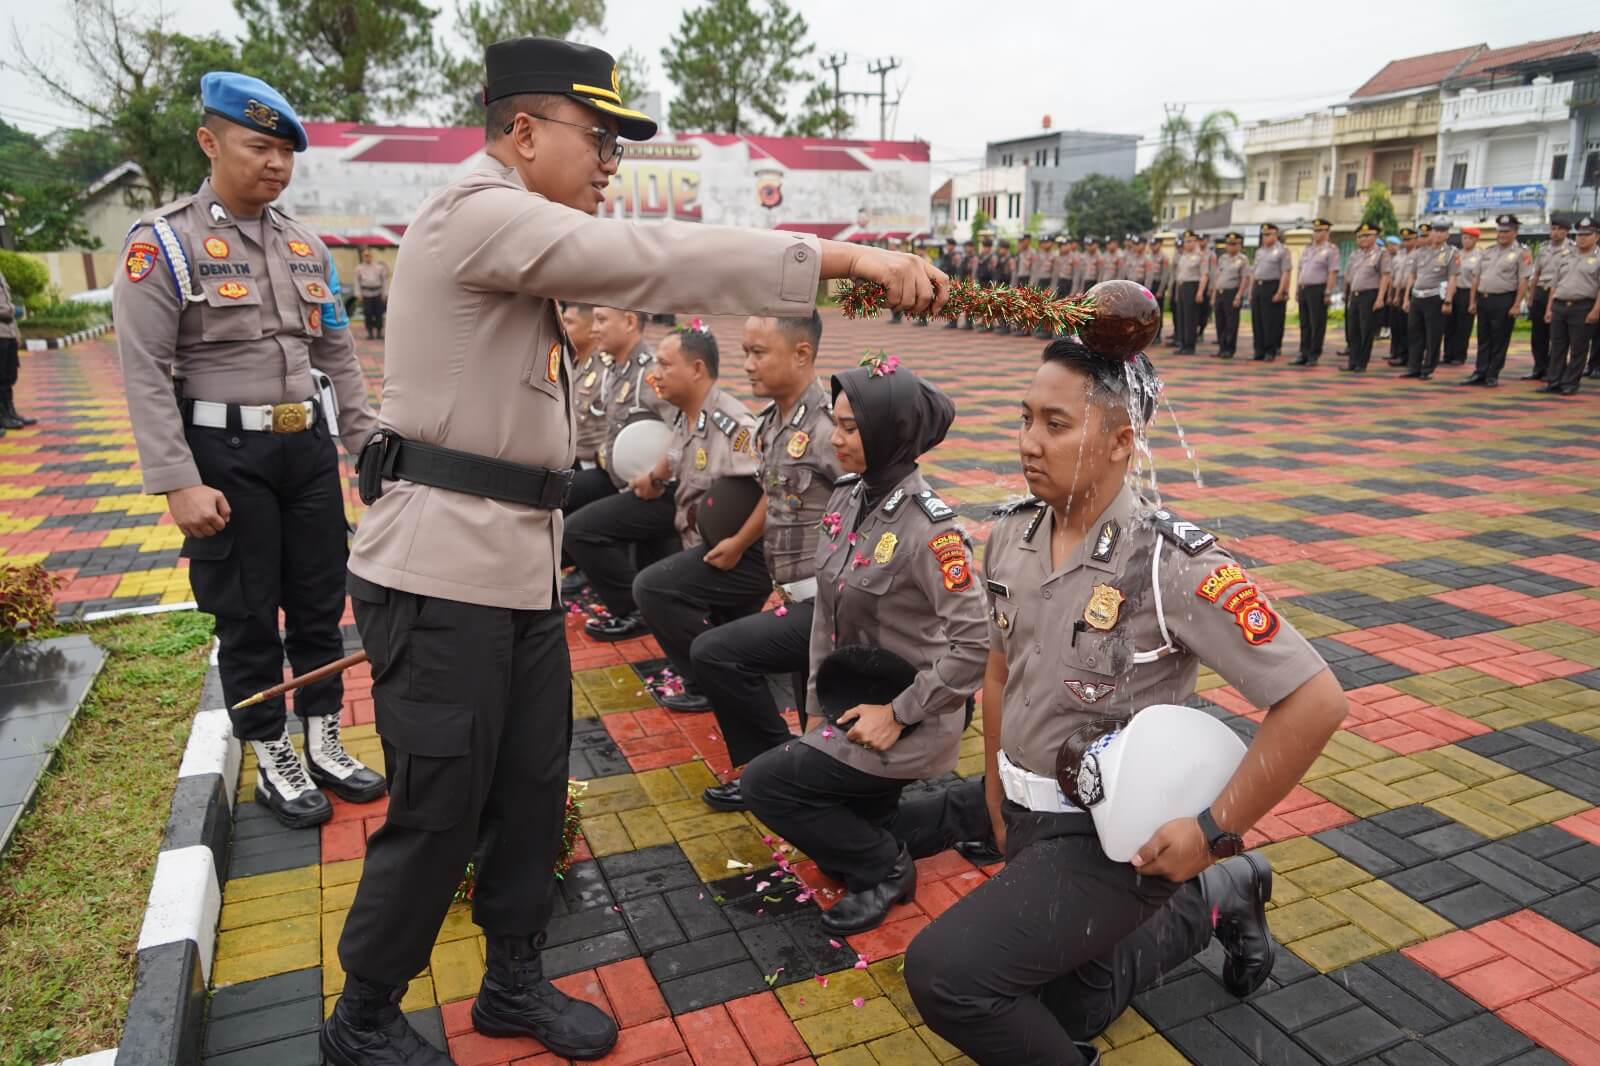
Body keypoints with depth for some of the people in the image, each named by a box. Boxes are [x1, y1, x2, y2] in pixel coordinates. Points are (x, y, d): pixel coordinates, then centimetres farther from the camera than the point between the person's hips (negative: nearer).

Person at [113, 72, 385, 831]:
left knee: (320, 604, 12)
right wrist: (179, 483, -19)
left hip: (310, 447, 5)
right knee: (246, 616, 5)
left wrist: (368, 446, 9)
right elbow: (145, 374, -12)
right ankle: (271, 763, 21)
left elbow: (338, 357, 14)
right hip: (226, 454, -5)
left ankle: (324, 746, 27)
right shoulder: (163, 241, -7)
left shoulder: (307, 247, 9)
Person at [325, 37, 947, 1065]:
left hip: (520, 559, 10)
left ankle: (515, 982, 34)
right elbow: (650, 258, -24)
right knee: (440, 810, 1)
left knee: (534, 785, 15)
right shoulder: (477, 213, -15)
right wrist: (845, 257, -25)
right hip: (442, 566, -10)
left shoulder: (524, 238, 19)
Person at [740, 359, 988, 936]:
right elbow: (827, 608, 7)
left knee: (764, 782, -10)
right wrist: (818, 705, 6)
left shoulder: (927, 526, -25)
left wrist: (898, 715, -20)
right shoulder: (847, 497, -1)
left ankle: (886, 869, 6)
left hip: (908, 722, -8)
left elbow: (974, 644, -26)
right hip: (853, 705, 8)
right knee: (850, 829, 16)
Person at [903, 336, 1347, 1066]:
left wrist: (1215, 832, -20)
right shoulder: (1011, 537, -6)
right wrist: (996, 799, 13)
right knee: (1071, 1006, 27)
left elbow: (1316, 701, -23)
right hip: (1029, 817, 7)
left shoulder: (1173, 564, -25)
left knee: (942, 971, -23)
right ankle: (1215, 901, 43)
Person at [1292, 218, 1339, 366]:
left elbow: (1333, 273, -12)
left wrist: (1328, 293, -18)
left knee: (1317, 325, -3)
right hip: (1304, 289, 7)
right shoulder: (1308, 248, 16)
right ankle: (1304, 355, 14)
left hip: (1318, 290, -7)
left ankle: (1314, 356, 1)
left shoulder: (1331, 249, -5)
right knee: (1304, 324, 9)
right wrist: (1298, 290, 14)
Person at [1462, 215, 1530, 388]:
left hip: (1504, 300, -6)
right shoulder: (1488, 252, 16)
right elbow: (1476, 278, 17)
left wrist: (1516, 305, -16)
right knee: (1483, 339, 9)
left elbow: (1523, 281, -10)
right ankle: (1480, 373, 13)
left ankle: (1492, 375, 6)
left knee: (1499, 341, 0)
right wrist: (1472, 301, 11)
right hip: (1483, 299, 6)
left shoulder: (1521, 253, -3)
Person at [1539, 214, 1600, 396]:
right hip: (1559, 306, 5)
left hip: (1583, 307, -5)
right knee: (1557, 347, 6)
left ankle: (1570, 384, 5)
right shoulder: (1564, 258, 16)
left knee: (1578, 349, 0)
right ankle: (1553, 382, 11)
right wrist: (1549, 308, 9)